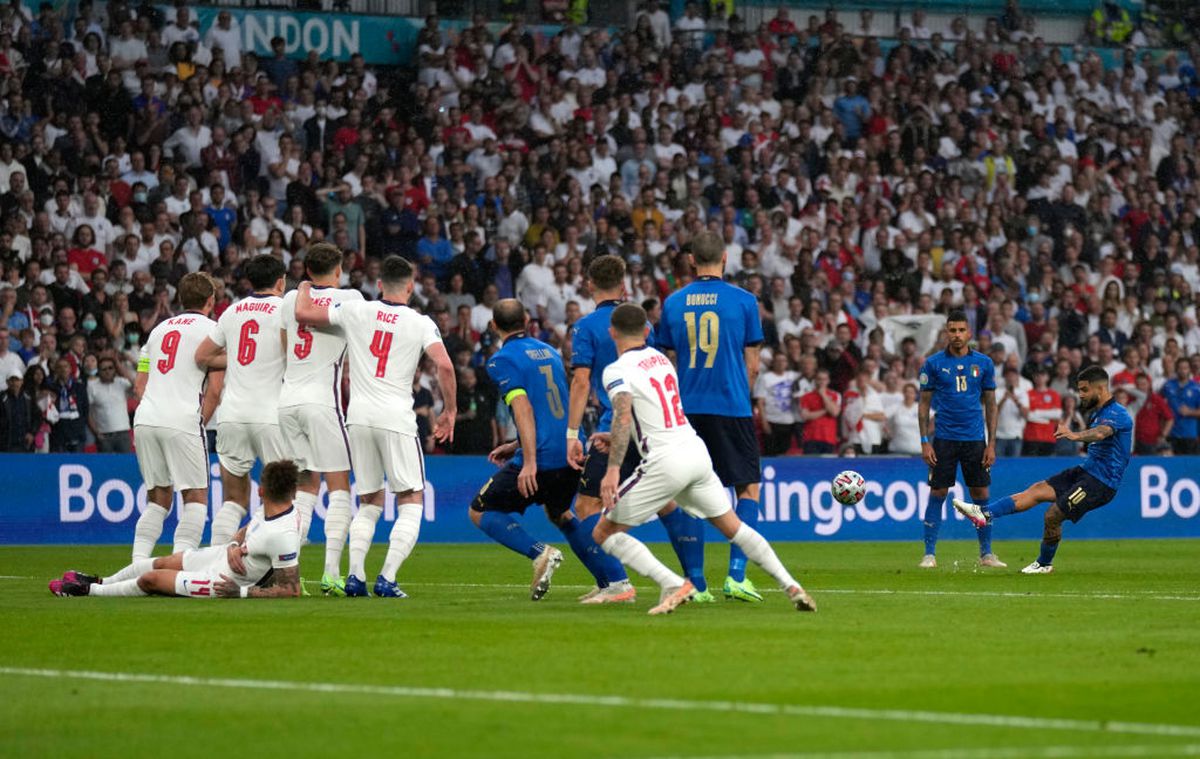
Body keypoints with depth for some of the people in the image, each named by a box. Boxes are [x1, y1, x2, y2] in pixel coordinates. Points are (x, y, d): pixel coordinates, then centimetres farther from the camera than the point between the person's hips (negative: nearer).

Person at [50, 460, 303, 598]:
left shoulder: (284, 535, -37)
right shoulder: (268, 511, -10)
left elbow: (291, 589, -34)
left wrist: (241, 593, -33)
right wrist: (234, 546, -12)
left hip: (223, 580, -8)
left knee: (151, 579, 3)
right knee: (161, 562, 21)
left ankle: (90, 590, 29)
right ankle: (101, 581, 48)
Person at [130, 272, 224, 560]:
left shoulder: (160, 329, 23)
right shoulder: (211, 330, 3)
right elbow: (214, 390, -4)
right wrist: (200, 421, 7)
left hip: (145, 418, 6)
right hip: (182, 421, -6)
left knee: (158, 499, 16)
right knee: (196, 497, 1)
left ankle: (137, 565, 4)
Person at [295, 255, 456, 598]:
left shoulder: (356, 311, 4)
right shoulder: (421, 324, 0)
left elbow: (303, 313, 6)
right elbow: (444, 366, -12)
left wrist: (305, 287, 27)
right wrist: (449, 410, 1)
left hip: (358, 416, 3)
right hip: (396, 419, -3)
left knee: (369, 503, 17)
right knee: (411, 503, 5)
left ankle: (355, 574, 2)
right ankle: (387, 578, -10)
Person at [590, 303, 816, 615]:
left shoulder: (617, 370, -6)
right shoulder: (660, 359, 17)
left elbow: (624, 415, -23)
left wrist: (613, 468, -30)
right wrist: (616, 438, 35)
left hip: (666, 460, -7)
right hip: (697, 450, 7)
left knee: (604, 532, 2)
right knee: (732, 526, 21)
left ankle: (673, 584, -13)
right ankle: (791, 586, 12)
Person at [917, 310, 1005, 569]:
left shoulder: (984, 363, 4)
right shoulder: (933, 363, 0)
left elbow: (990, 405, 8)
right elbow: (924, 404, 3)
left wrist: (991, 443, 2)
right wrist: (924, 442, -5)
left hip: (975, 439, 1)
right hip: (944, 439, -1)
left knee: (981, 494, 3)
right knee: (937, 494, -2)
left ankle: (986, 553, 12)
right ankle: (929, 554, 3)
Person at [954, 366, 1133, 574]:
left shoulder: (1117, 414, -18)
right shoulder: (1099, 412, 16)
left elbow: (1101, 433, -40)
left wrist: (1076, 436, -57)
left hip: (1101, 482, -9)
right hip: (1087, 471, 9)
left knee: (1054, 515, -13)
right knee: (1037, 490, -4)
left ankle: (1044, 563, 9)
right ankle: (985, 514, -13)